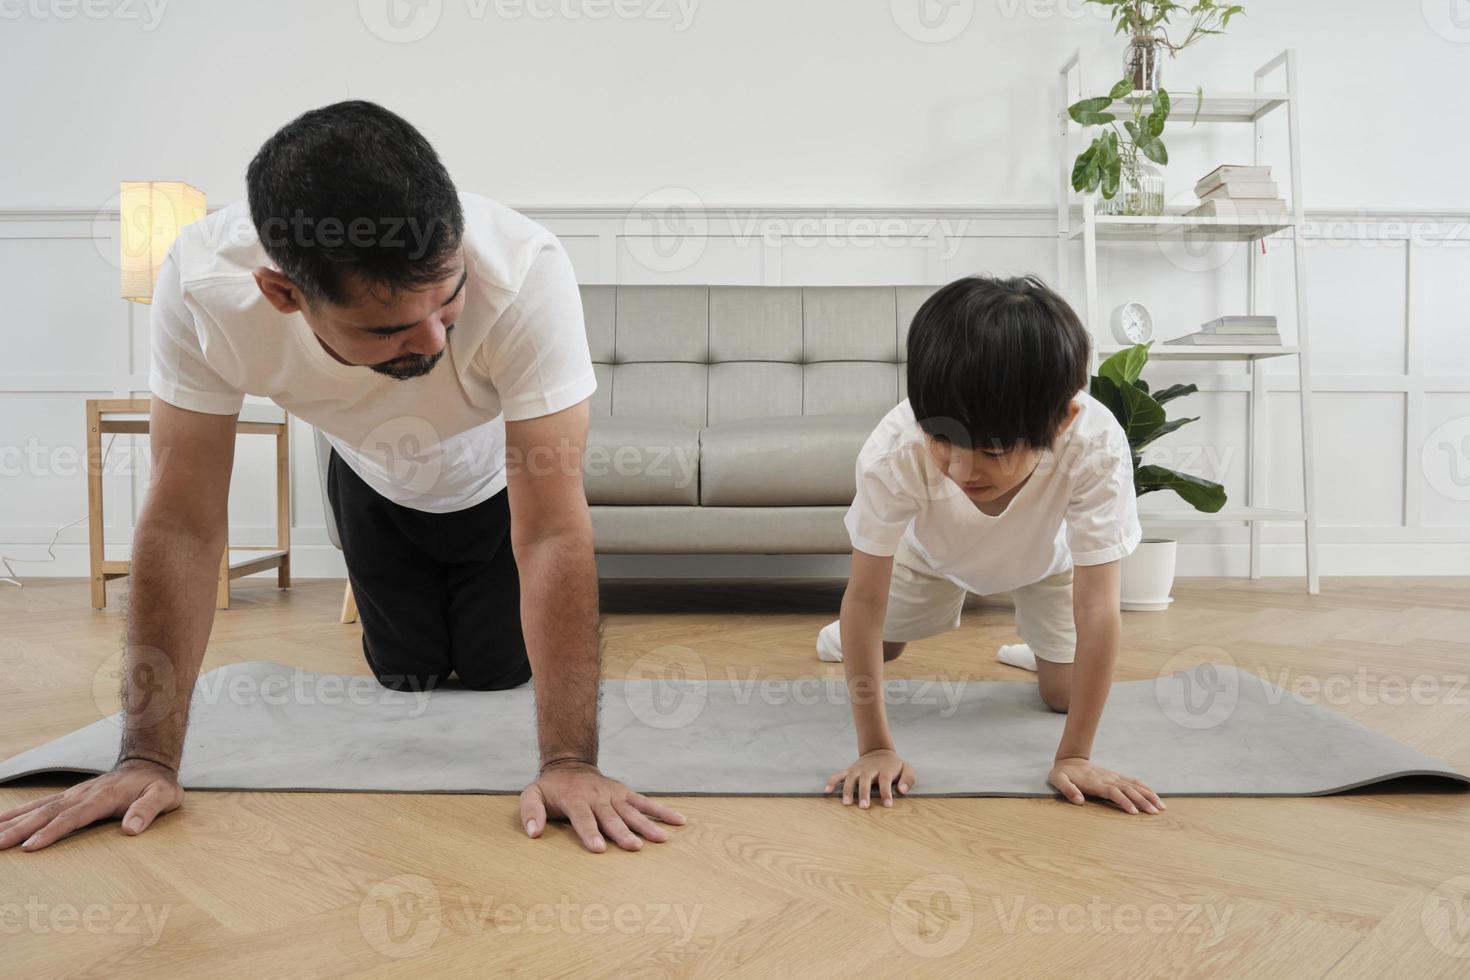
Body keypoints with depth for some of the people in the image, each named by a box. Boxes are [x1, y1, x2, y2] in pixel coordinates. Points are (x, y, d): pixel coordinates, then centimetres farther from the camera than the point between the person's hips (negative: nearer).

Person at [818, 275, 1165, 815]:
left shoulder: (1095, 447, -45)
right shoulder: (894, 451, -44)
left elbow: (1097, 608, -38)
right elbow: (865, 598, -36)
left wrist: (1074, 756, -35)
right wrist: (875, 747, -35)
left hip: (1046, 556, 0)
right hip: (936, 551, 0)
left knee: (1064, 694, 1)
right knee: (876, 647, 12)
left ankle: (1035, 644, 34)